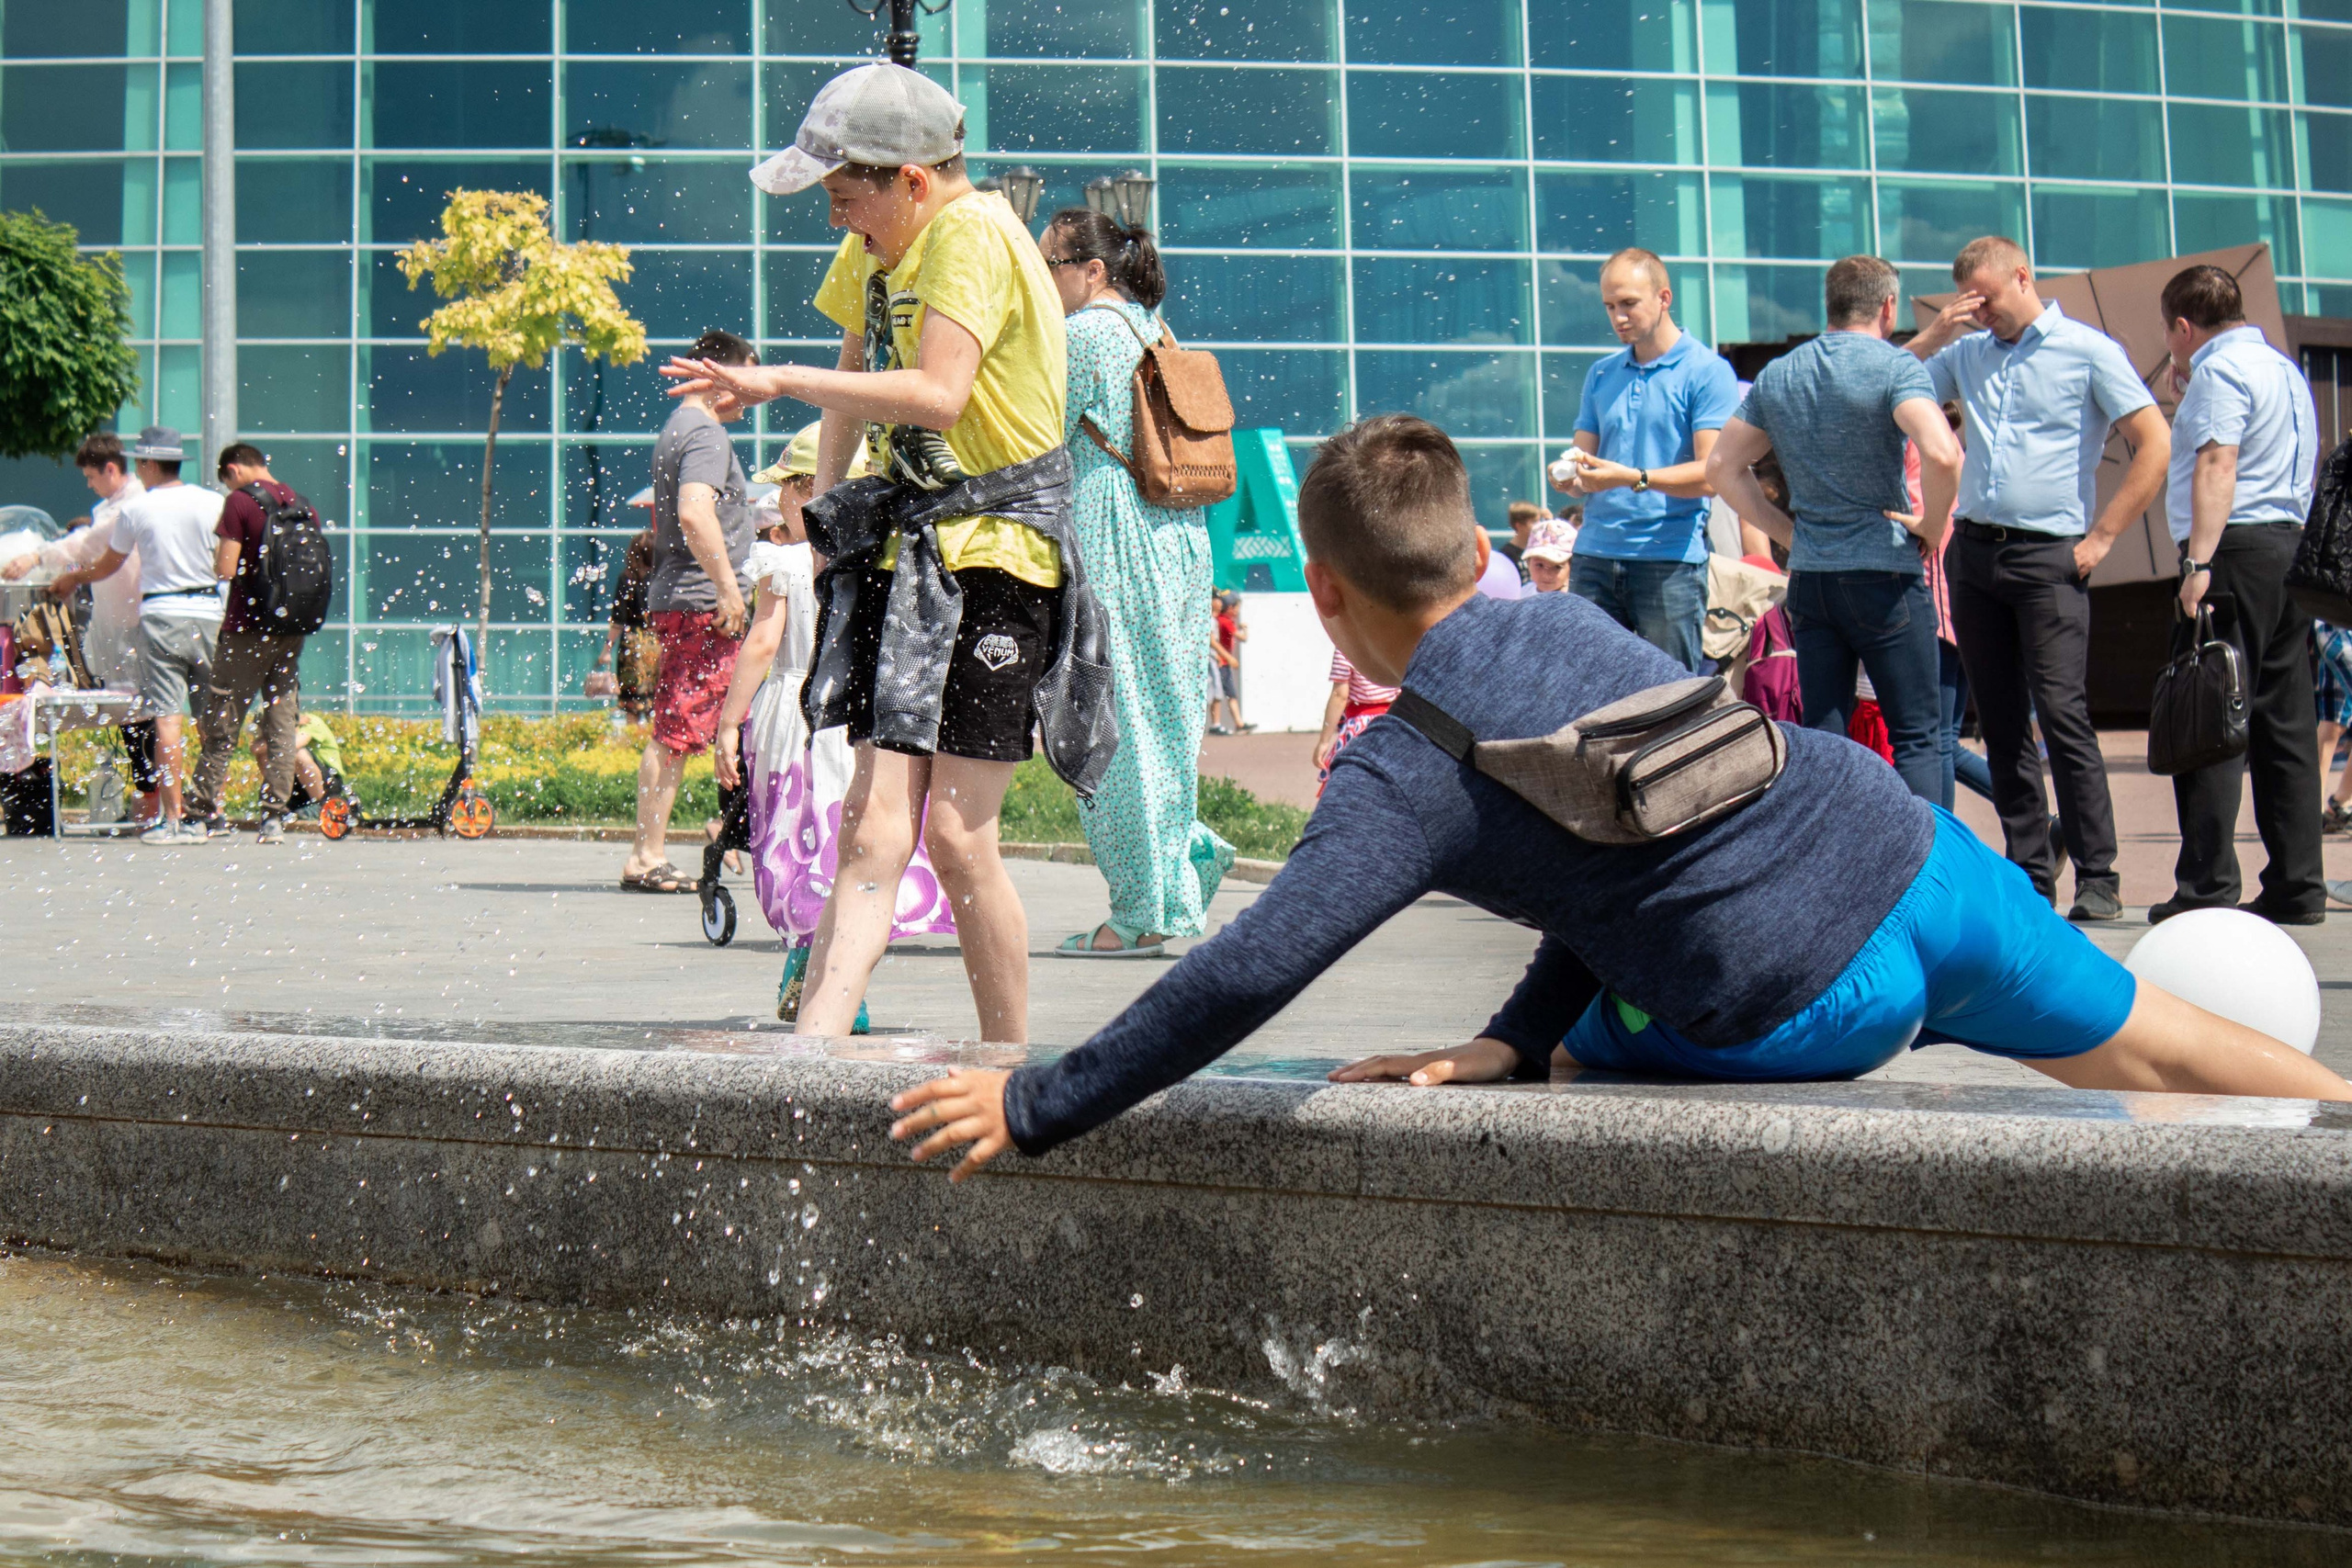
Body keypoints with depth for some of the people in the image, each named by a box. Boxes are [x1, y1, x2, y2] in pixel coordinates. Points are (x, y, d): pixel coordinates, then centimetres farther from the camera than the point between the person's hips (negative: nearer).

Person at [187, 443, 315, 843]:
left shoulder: (240, 502, -9)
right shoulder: (303, 506, 9)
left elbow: (226, 568, -14)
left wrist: (218, 552, 6)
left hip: (248, 629, -5)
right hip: (291, 630, 5)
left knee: (221, 722, 4)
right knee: (281, 724, 6)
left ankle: (204, 806, 7)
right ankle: (274, 817, 3)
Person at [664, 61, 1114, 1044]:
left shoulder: (973, 235, -14)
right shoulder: (879, 247, 14)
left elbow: (937, 396, -28)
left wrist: (778, 383, -21)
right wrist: (824, 498, 24)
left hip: (993, 551, -7)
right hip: (903, 547, 7)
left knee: (954, 831, -8)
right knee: (874, 825, -5)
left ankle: (1013, 1070, 8)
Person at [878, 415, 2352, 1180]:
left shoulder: (1403, 775, -9)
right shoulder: (1570, 620, 13)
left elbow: (1245, 977, -16)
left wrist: (1035, 1107, -10)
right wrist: (1522, 1035, 13)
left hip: (1805, 1003, -6)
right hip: (1923, 856, 6)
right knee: (2150, 1044, 22)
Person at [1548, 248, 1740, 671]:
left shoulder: (1706, 371, -1)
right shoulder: (1601, 374, 17)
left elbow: (1712, 474, -10)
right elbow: (1584, 459, 17)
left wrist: (1634, 478, -22)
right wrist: (1570, 477, -7)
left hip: (1670, 560, -5)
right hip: (1595, 554, 5)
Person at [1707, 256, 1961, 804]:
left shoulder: (1777, 374, 9)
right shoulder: (1893, 366, -10)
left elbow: (1723, 466, 13)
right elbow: (1942, 455, -26)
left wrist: (1789, 531, 12)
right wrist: (1930, 527, -9)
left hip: (1808, 575, 5)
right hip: (1884, 574, -5)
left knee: (1821, 737, 9)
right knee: (1916, 737, 0)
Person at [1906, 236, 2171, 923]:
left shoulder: (2087, 351, -1)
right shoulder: (1967, 354, 14)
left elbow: (2154, 443, -5)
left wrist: (2102, 539, -8)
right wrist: (1934, 335, 2)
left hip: (2048, 556, -5)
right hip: (1973, 551, 6)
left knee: (2062, 717, -12)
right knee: (2002, 723, 7)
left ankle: (2098, 878, -9)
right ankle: (2029, 873, 13)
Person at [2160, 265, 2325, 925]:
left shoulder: (2219, 370, -7)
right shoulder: (2286, 368, 22)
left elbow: (2217, 465, -18)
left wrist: (2200, 562, -25)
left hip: (2237, 549, -9)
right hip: (2294, 546, 9)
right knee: (2285, 724, 9)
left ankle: (2208, 888, -15)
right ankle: (2296, 886, 8)